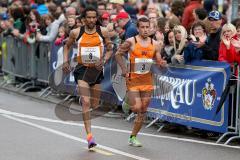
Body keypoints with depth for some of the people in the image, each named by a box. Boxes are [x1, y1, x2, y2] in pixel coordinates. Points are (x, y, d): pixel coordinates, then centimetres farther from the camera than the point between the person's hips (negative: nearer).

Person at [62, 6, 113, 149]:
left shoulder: (103, 32, -3)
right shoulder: (76, 33, -3)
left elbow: (110, 49, 5)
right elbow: (67, 46, 13)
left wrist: (104, 60, -12)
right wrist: (65, 61, -1)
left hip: (97, 70, 2)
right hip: (82, 69, -2)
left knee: (95, 105, 13)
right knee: (86, 102, -16)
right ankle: (90, 136, -19)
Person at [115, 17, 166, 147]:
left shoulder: (155, 45, 3)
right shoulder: (131, 42, -8)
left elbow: (158, 62, 10)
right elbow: (118, 54, 2)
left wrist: (161, 63, -14)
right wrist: (123, 69, -9)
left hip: (147, 80, 4)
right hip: (133, 79, -4)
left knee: (142, 112, 5)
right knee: (136, 108, -16)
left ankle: (133, 137, 17)